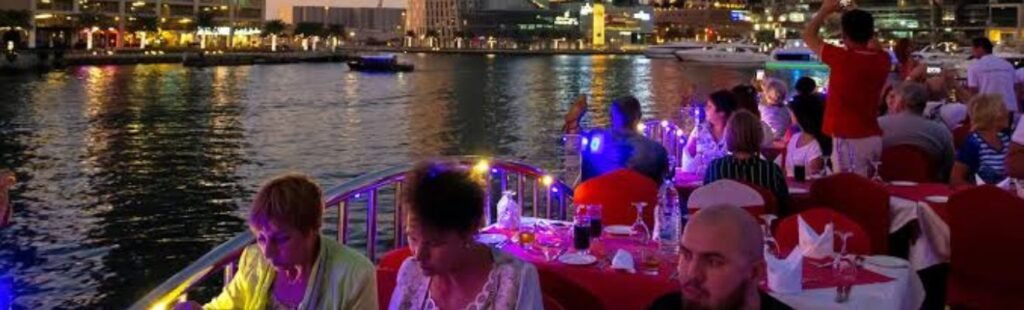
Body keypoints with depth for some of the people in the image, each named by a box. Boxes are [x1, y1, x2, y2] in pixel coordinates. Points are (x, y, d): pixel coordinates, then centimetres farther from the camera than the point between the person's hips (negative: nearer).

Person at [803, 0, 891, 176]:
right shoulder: (882, 59, 3)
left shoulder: (842, 59, -13)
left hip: (848, 140, -7)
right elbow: (874, 46, 29)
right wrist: (862, 23, 24)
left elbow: (808, 35, 1)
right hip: (873, 137, 7)